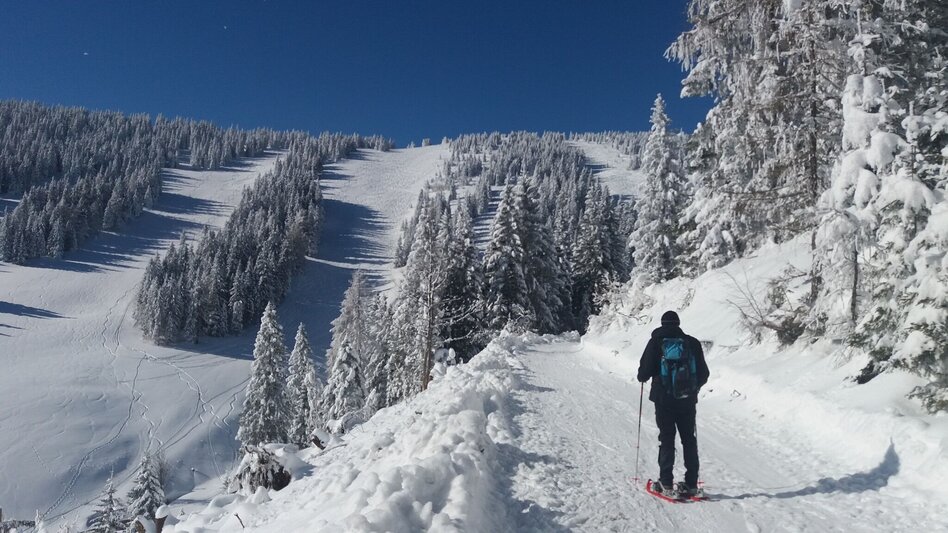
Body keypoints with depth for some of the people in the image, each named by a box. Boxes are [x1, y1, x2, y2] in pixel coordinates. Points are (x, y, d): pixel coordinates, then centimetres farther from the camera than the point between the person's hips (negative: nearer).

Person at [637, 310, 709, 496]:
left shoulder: (656, 342, -4)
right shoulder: (692, 342, 4)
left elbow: (645, 371, -7)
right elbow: (704, 373, 8)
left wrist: (643, 377, 16)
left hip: (664, 399, -2)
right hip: (688, 399, 2)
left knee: (666, 439, 3)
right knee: (689, 439, 11)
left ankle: (666, 482, 2)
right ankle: (691, 483, 12)